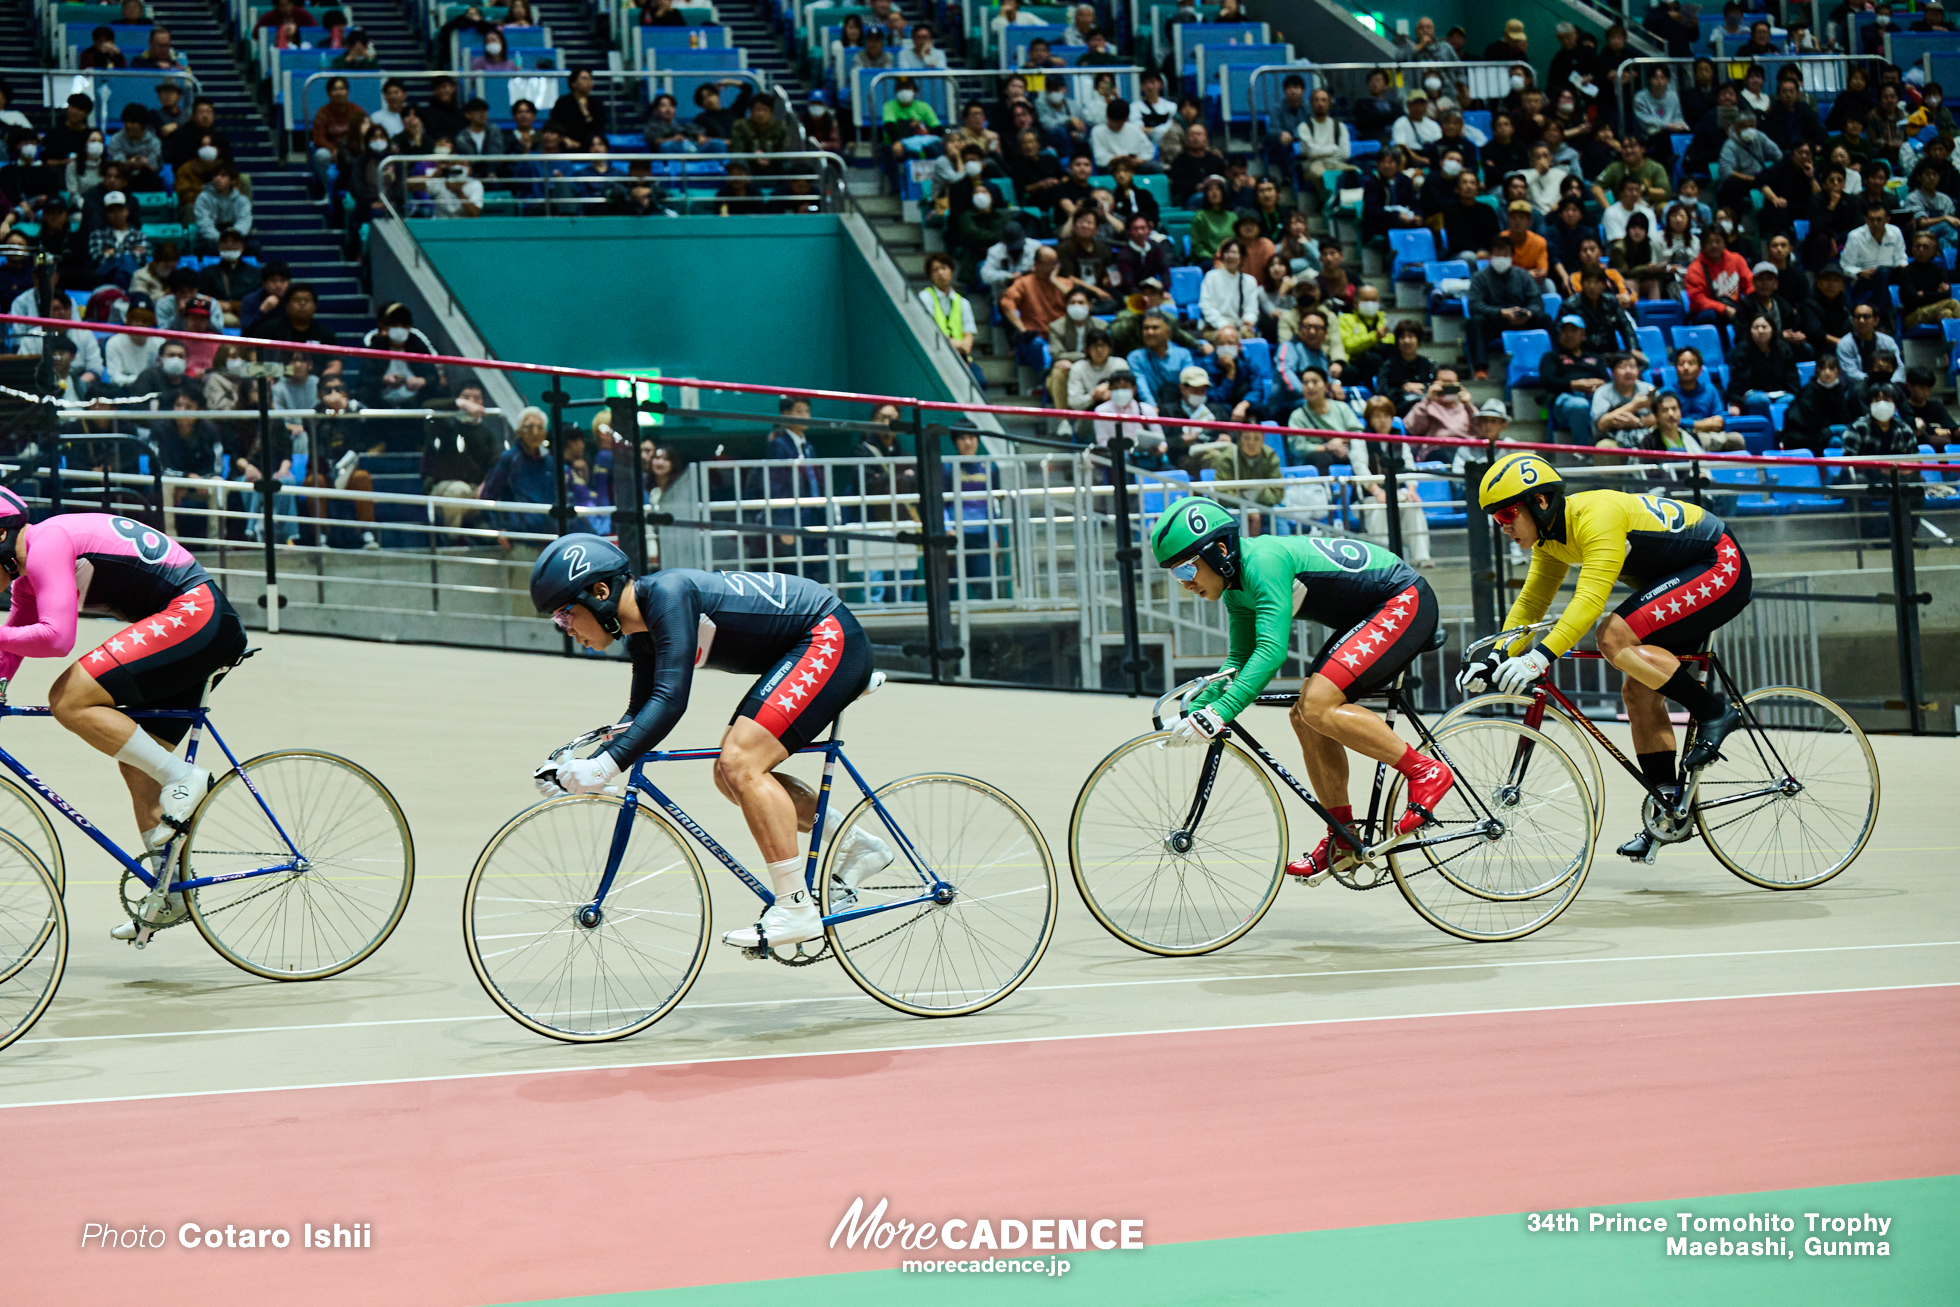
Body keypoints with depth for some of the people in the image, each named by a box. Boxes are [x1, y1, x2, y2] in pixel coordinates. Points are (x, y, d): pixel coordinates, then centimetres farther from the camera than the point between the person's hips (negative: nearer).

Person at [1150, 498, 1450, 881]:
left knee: (1317, 707, -23)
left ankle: (1425, 772, -14)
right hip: (1371, 617, 10)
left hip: (1404, 601, -10)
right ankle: (1343, 840, 12)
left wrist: (1220, 712, -38)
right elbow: (1241, 659, 17)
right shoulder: (1237, 586, 6)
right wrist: (1195, 708, 5)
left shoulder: (1264, 562, -24)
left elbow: (1271, 651, -33)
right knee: (1305, 718, 4)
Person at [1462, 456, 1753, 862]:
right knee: (1639, 692, 3)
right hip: (1679, 578, 10)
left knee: (1614, 636, -25)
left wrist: (1541, 656, -44)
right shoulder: (1551, 536, 2)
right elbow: (1530, 602, 8)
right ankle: (1669, 807, 9)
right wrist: (1496, 657, -5)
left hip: (1722, 568, -10)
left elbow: (1590, 600, -37)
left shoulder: (1597, 516, -28)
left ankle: (1714, 710, -13)